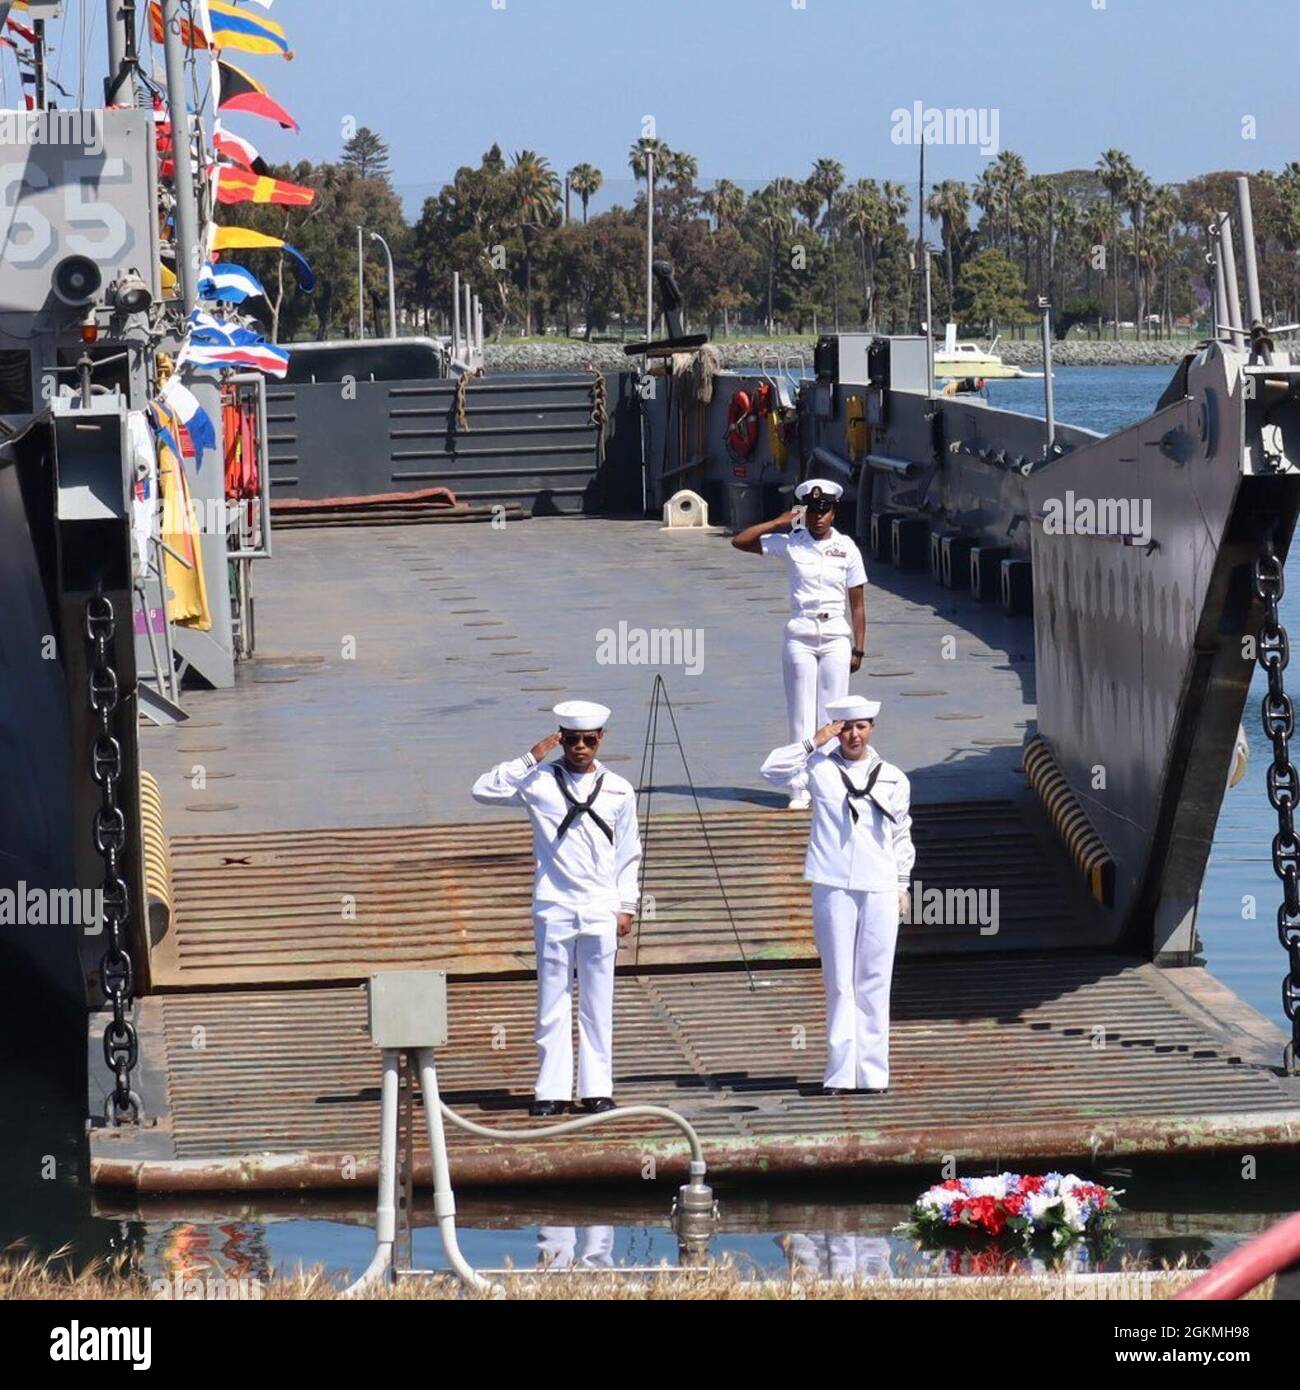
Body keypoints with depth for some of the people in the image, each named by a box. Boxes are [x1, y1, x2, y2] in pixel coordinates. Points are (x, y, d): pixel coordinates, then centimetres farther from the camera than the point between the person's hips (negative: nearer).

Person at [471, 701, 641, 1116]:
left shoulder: (618, 791, 8)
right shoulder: (540, 782, 2)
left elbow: (628, 853, 12)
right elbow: (483, 790, -7)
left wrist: (626, 906, 7)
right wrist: (530, 758, -8)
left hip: (601, 910, 1)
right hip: (554, 907, -1)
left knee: (597, 1004, 4)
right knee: (552, 1003, 1)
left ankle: (596, 1089, 9)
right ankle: (552, 1090, 5)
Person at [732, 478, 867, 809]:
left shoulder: (847, 549, 3)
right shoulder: (791, 544, 2)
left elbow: (857, 604, 6)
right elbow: (739, 541, 0)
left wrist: (859, 648, 2)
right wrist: (780, 522, -4)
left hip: (836, 637, 0)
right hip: (800, 637, 0)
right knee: (801, 715, 1)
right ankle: (800, 788, 4)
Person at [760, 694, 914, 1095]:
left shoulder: (893, 779, 11)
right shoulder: (820, 767, 5)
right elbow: (773, 769, -8)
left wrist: (902, 885, 12)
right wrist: (814, 742, -9)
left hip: (880, 889, 2)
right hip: (834, 888, -2)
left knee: (874, 984, 3)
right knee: (839, 984, -2)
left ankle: (872, 1072, 7)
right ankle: (840, 1073, -1)